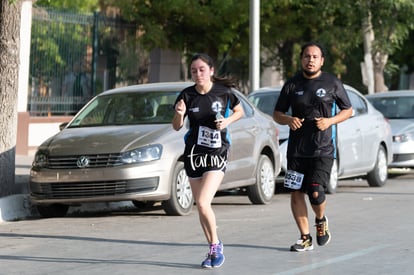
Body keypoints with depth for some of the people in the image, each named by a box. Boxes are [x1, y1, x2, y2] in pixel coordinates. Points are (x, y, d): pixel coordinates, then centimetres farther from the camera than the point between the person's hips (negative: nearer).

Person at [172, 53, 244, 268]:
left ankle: (216, 245, 3)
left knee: (203, 204, -18)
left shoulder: (223, 92, -7)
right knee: (201, 207, 9)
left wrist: (227, 121, -10)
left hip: (216, 154, -4)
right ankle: (213, 249, 24)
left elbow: (239, 111, 10)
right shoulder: (187, 95, -3)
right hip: (193, 153, 4)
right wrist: (179, 114, -20)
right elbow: (176, 127, 2)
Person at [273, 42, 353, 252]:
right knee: (296, 193, 1)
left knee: (316, 193, -12)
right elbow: (277, 114, 12)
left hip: (323, 150, -3)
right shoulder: (292, 85, 7)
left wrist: (330, 121, -9)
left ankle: (321, 221, 21)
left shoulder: (332, 83, 2)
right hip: (296, 149, 3)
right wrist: (288, 120, -10)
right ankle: (305, 238, 14)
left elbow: (348, 110, 9)